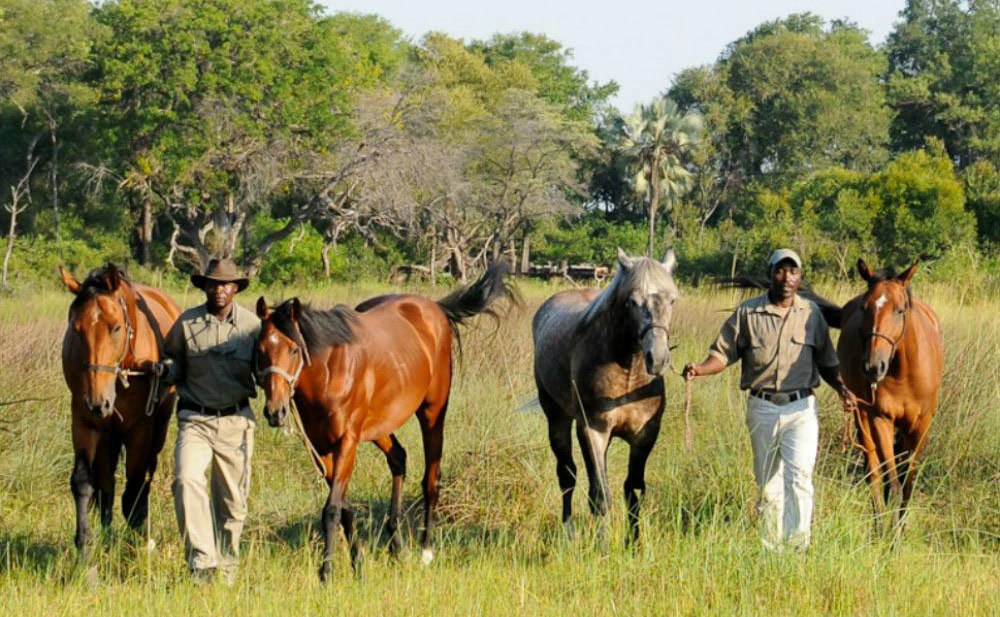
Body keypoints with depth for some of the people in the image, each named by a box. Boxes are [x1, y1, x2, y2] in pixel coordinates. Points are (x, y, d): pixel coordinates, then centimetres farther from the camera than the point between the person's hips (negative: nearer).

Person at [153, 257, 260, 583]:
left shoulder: (251, 324, 1)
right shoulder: (187, 322, 1)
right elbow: (174, 360, 14)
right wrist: (166, 369, -8)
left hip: (236, 421, 1)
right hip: (195, 419, -1)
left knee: (232, 498, 7)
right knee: (187, 480, -23)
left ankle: (227, 565, 27)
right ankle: (202, 560, -25)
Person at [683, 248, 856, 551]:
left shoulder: (811, 314, 6)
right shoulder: (747, 313, 2)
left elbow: (827, 362, 12)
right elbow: (723, 353, 2)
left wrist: (842, 388, -5)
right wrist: (700, 369, -17)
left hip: (801, 408, -1)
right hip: (762, 408, 1)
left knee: (799, 477, -14)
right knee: (767, 483, 8)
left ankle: (798, 545, -13)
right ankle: (770, 547, 17)